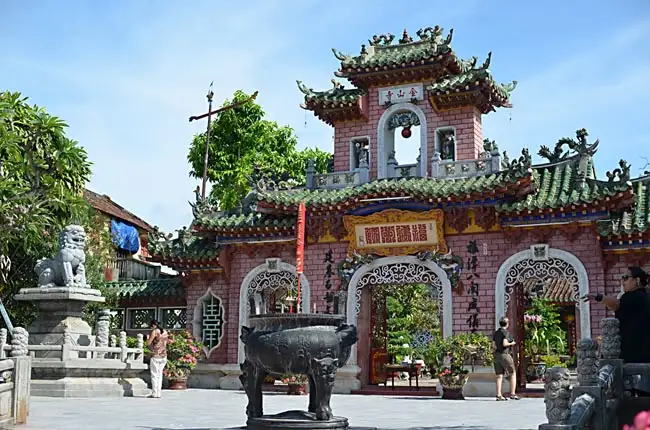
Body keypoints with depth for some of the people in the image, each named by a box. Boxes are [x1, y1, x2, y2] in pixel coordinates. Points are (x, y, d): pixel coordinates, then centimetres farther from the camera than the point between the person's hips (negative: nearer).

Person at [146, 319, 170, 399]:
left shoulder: (155, 331, -8)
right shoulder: (165, 332, 10)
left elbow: (148, 343, -8)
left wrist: (148, 338, 11)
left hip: (155, 355, -6)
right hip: (164, 355, 6)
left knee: (154, 374, 0)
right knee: (159, 374, 12)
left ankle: (155, 393, -1)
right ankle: (159, 393, 10)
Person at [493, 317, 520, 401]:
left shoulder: (496, 333, 12)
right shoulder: (506, 332, -10)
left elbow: (494, 346, 9)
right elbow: (505, 343, -20)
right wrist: (512, 343, -3)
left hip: (496, 355, 7)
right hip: (505, 354, -7)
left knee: (499, 376, 4)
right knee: (513, 374, 6)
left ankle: (499, 395, -2)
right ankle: (512, 394, 2)